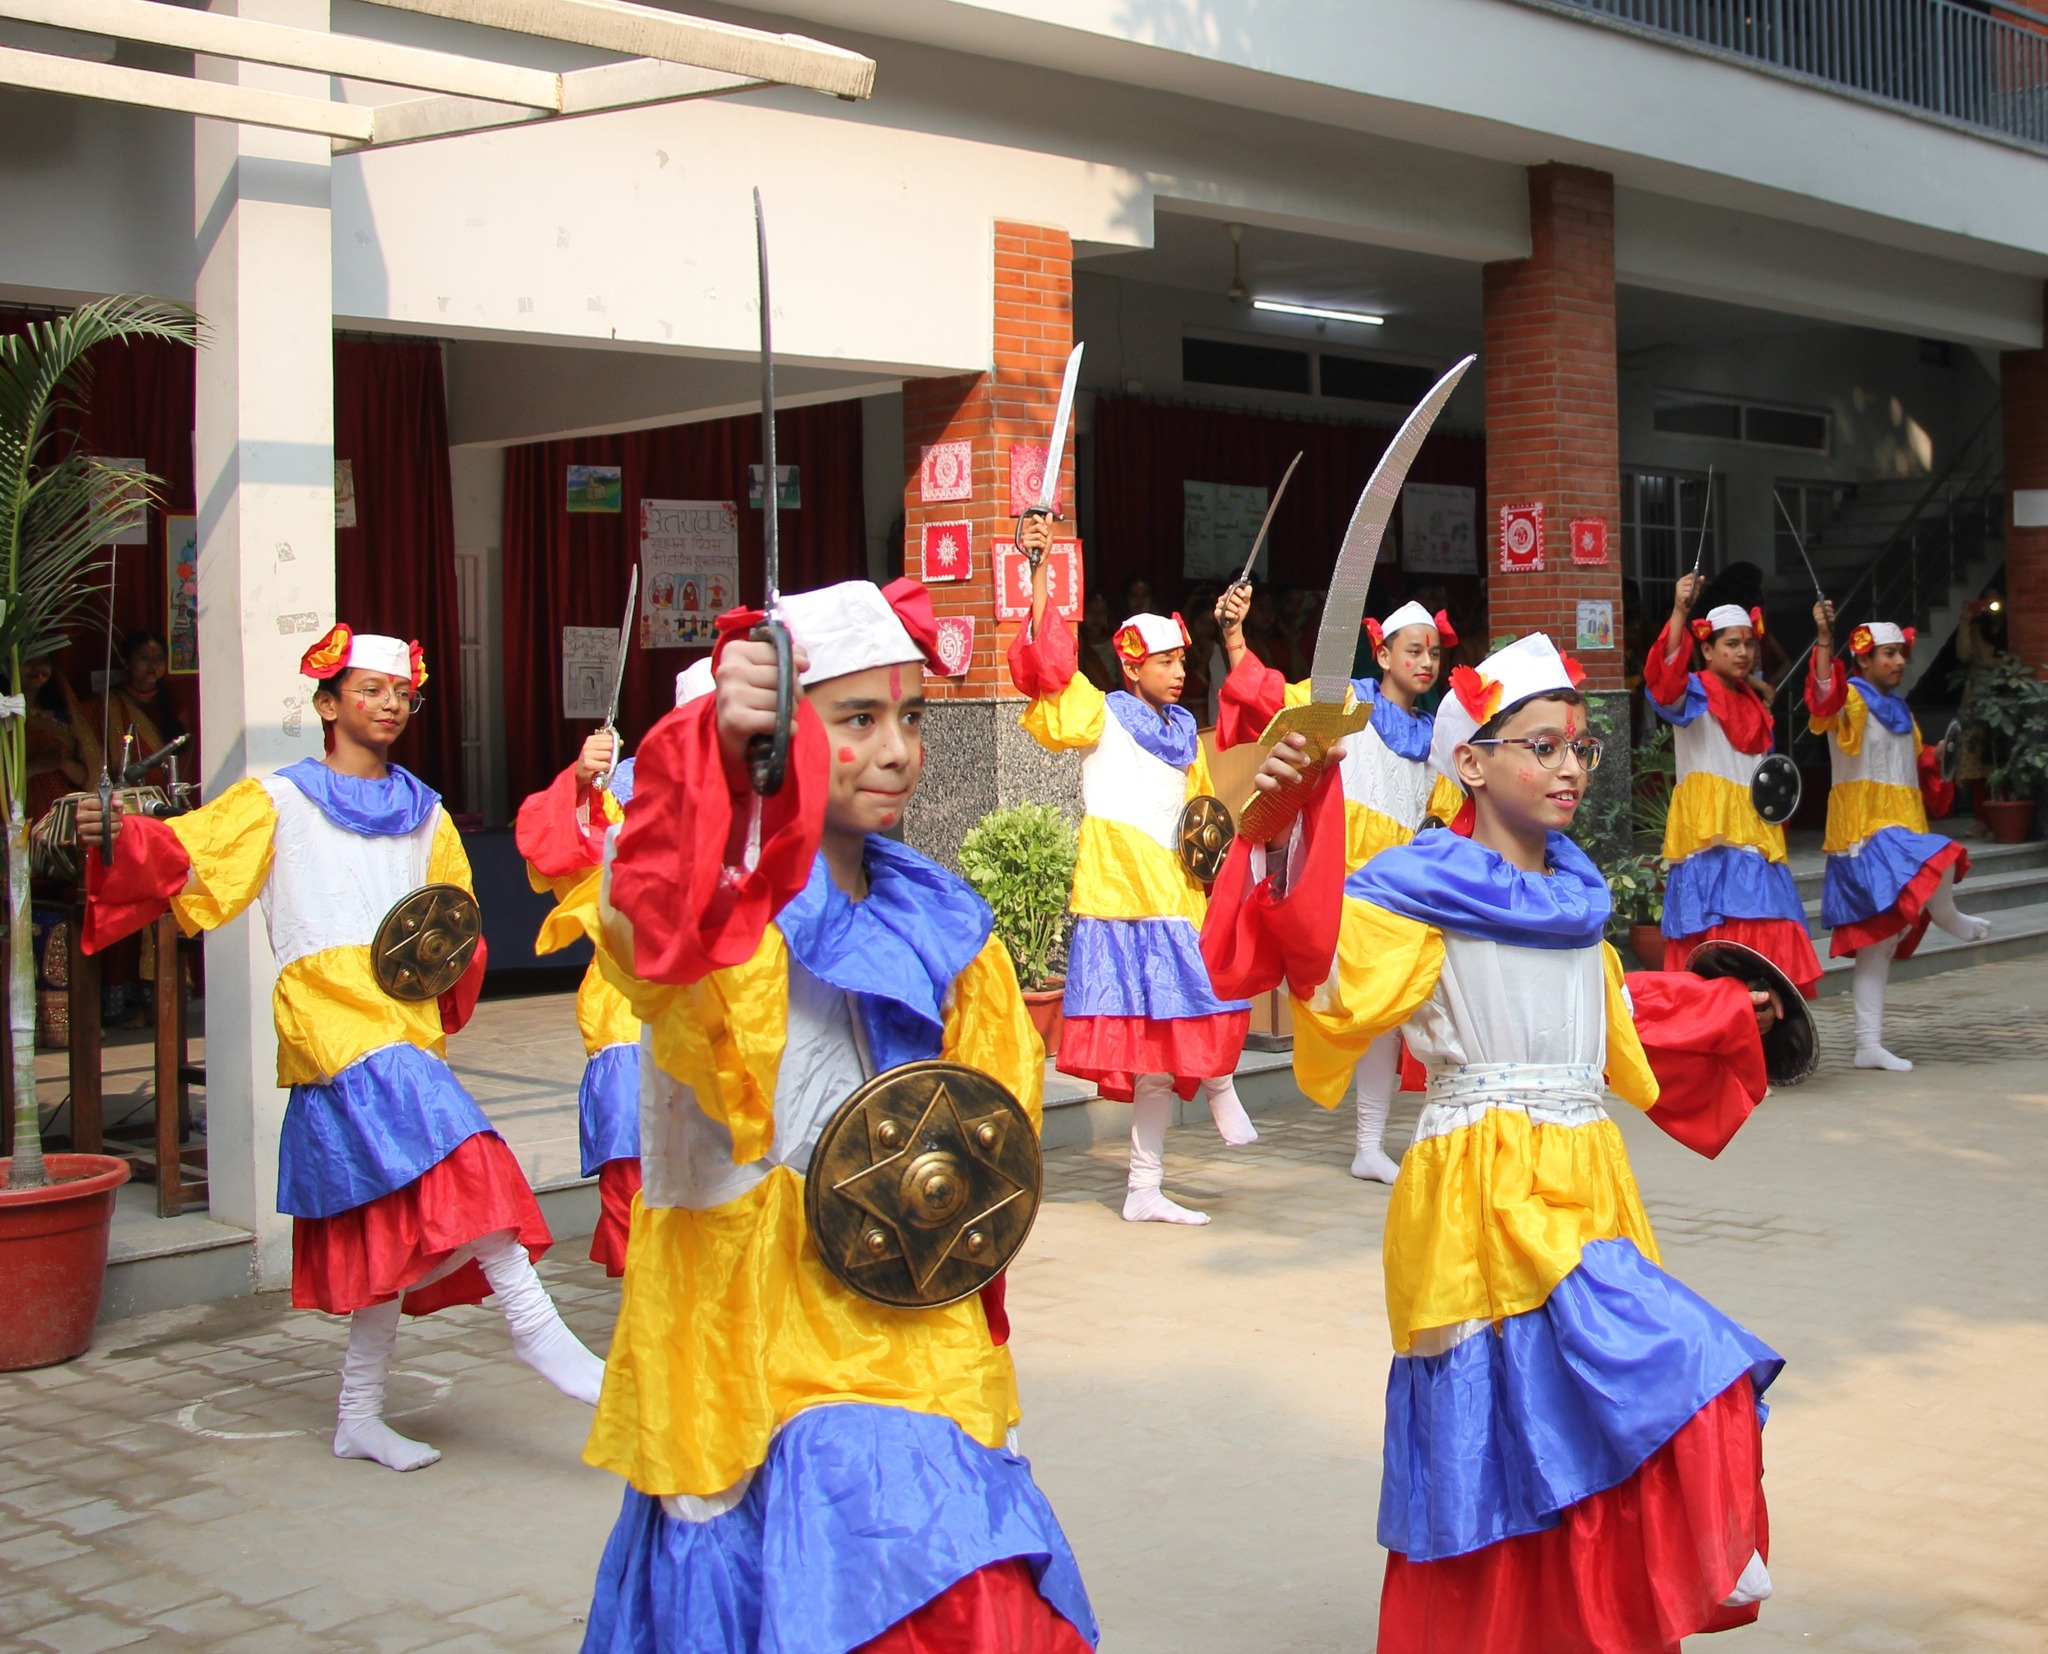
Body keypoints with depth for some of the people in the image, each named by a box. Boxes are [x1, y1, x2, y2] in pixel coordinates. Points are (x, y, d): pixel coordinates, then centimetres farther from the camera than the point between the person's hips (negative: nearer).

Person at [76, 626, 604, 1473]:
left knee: (391, 1225, 6)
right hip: (330, 1017, -6)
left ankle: (360, 1417, 15)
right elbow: (182, 857, -5)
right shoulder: (278, 801, 8)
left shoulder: (425, 815, 21)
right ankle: (534, 1325, -22)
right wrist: (113, 835, -23)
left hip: (407, 1032, 6)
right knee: (456, 1150, -26)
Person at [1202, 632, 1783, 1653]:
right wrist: (1289, 843, -39)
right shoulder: (1422, 890, -8)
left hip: (1588, 1188, 7)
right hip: (1486, 1193, -7)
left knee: (1584, 1450, 7)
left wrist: (1725, 1012, 47)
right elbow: (1325, 984, -26)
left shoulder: (1574, 895, 15)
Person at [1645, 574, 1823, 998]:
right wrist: (1679, 612, -39)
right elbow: (1664, 679, -27)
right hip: (1711, 834, -7)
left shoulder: (1754, 701, 20)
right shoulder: (1693, 693, -3)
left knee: (1766, 941, 4)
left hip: (1755, 831, 7)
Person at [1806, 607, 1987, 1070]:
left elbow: (1918, 769, 31)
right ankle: (1948, 917, 1)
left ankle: (1869, 1044, 8)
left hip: (1900, 828, 8)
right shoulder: (1851, 700, -6)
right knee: (1941, 862, -33)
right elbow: (1825, 695, -30)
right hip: (1864, 828, -8)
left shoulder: (1899, 710, 20)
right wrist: (1824, 637, -42)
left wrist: (1937, 761, 9)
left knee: (1878, 942, 7)